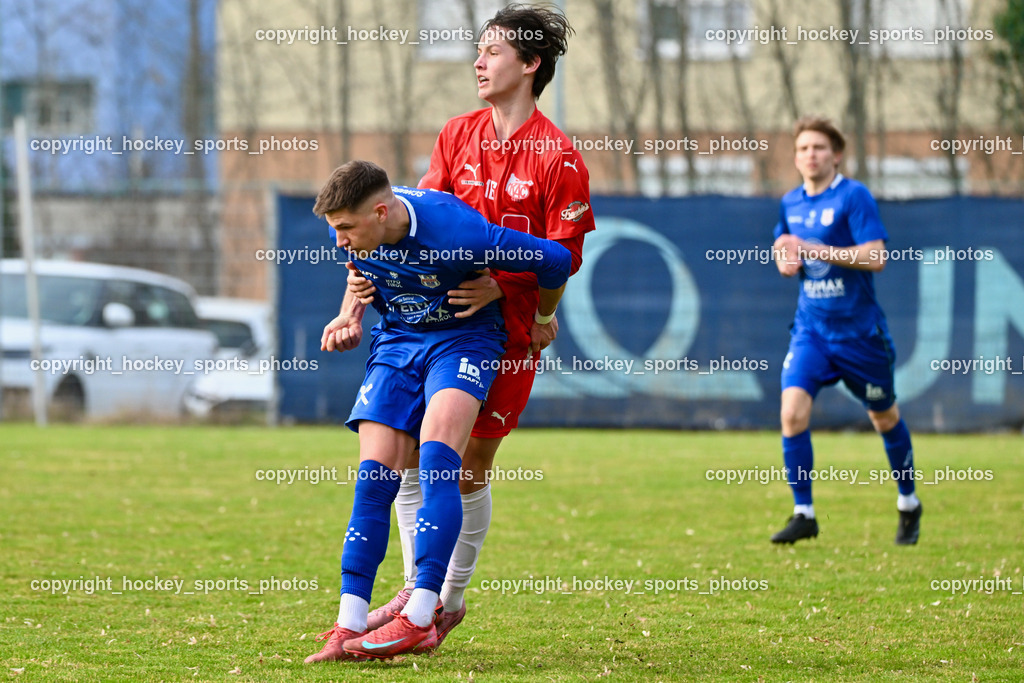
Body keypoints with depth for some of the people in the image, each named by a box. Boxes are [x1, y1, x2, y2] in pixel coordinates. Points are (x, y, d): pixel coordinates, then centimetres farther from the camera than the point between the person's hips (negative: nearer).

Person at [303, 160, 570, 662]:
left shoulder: (457, 232, -32)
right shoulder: (354, 234, -14)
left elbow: (553, 260, -18)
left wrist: (542, 319, 0)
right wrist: (350, 316, 3)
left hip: (463, 337, -5)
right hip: (396, 340, 5)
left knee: (436, 457, -27)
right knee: (373, 478, -9)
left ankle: (419, 619, -30)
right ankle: (349, 629, -9)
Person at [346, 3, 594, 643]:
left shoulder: (559, 157, -10)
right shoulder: (458, 135, 7)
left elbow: (564, 255, -10)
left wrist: (501, 286, -25)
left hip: (506, 328, -5)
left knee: (470, 469, 1)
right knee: (408, 455, 1)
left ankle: (451, 598, 16)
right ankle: (417, 589, 15)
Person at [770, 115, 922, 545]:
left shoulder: (854, 196, -12)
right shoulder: (791, 203, 6)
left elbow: (876, 256, -21)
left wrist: (812, 249, -25)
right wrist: (784, 260, -2)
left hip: (859, 329, -4)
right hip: (811, 329, 4)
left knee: (884, 417, 11)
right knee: (793, 411, -15)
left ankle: (908, 505, 33)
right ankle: (803, 514, -7)